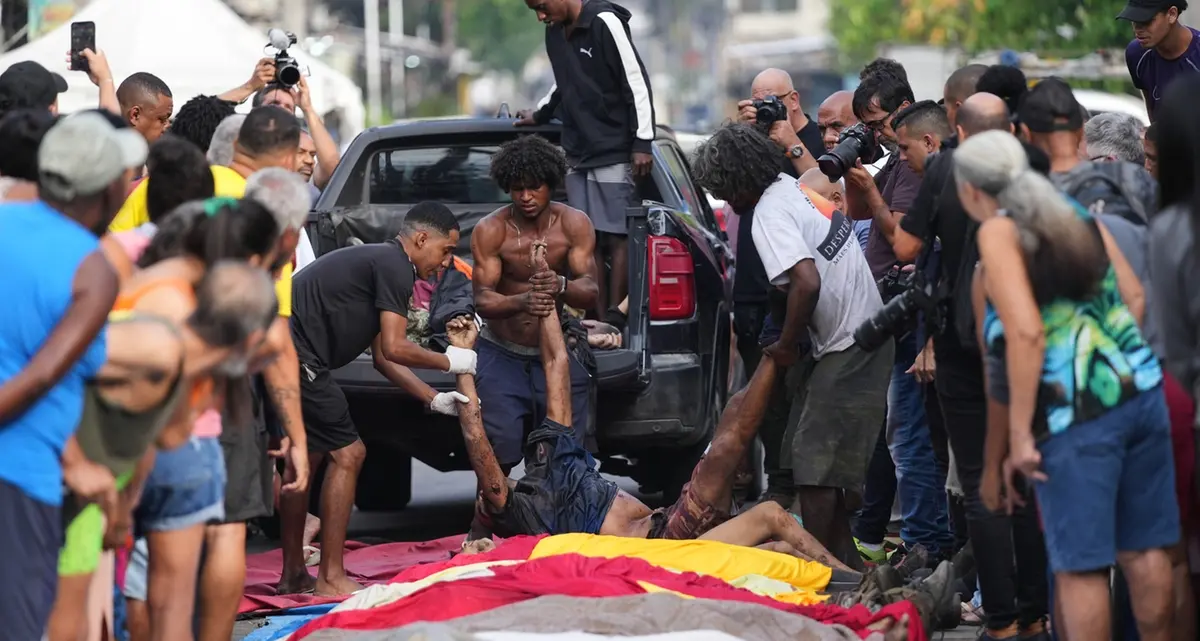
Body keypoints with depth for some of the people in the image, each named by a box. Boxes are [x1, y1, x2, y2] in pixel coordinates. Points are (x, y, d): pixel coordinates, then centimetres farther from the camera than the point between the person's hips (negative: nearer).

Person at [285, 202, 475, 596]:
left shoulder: (377, 261, 24)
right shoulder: (395, 267, -7)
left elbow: (382, 358, 27)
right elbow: (394, 349, -13)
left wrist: (434, 400, 23)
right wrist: (448, 362, 2)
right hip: (296, 360, -10)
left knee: (306, 456, 20)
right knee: (346, 455, -5)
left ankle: (293, 574, 26)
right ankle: (331, 579, -4)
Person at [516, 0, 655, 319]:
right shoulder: (554, 32, 12)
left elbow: (636, 81, -12)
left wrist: (642, 142, -14)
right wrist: (539, 115, 32)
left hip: (614, 153, -7)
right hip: (578, 155, 7)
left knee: (617, 238, -6)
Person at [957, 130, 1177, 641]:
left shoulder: (999, 231, -7)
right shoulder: (1076, 215, 12)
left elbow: (1026, 332, -17)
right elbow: (1134, 296, 11)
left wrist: (1019, 433, -14)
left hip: (1075, 413, -7)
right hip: (1140, 391, 7)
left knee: (1079, 563, 0)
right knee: (1144, 547, 13)